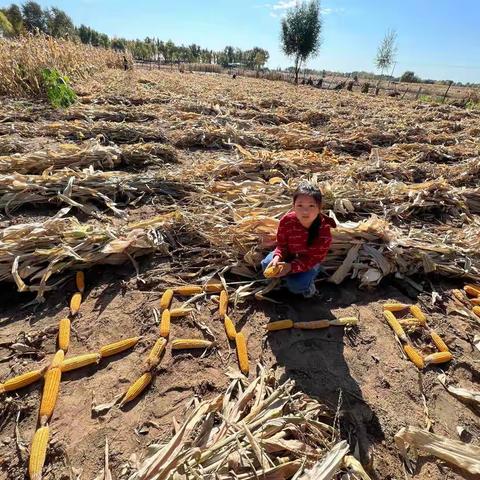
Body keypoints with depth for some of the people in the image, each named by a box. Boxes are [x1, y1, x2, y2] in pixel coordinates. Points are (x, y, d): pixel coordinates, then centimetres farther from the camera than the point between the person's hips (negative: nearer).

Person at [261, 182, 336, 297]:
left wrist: (290, 266, -41)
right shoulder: (286, 221, -25)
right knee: (266, 264, -19)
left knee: (297, 285, -25)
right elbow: (282, 246, -12)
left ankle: (308, 282, 10)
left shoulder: (324, 229, -30)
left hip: (310, 262, -3)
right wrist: (277, 257, -36)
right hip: (290, 255, 3)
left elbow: (313, 259, -26)